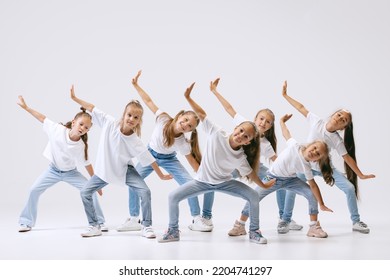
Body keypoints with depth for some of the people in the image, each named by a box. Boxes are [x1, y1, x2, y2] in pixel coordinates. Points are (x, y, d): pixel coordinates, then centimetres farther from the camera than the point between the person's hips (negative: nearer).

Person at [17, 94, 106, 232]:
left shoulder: (81, 146, -25)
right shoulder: (57, 129, -24)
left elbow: (87, 165, -13)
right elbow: (43, 118, -11)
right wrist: (25, 106, -9)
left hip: (70, 173, -1)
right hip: (53, 170, 2)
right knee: (34, 190, -7)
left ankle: (99, 222, -3)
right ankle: (26, 222, 11)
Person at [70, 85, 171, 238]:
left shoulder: (135, 141, -22)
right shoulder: (110, 123, -19)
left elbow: (149, 159, -16)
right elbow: (92, 108, -10)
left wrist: (161, 175, -11)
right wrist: (74, 98, -7)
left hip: (124, 170, -2)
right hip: (105, 169, 2)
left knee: (145, 192, -18)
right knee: (85, 193, -3)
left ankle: (147, 227, -3)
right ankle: (94, 226, 12)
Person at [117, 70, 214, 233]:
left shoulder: (183, 143, -28)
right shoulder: (163, 119, -29)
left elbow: (192, 160, -15)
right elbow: (149, 101, -21)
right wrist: (136, 85, -23)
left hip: (169, 160, -1)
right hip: (150, 154, 2)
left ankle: (197, 219, -1)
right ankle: (134, 220, 5)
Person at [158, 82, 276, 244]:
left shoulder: (241, 158, -20)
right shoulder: (217, 133, -23)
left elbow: (250, 174, -3)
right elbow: (202, 114, -18)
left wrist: (263, 185, 5)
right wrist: (188, 97, -20)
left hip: (224, 182, 0)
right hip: (202, 180, 0)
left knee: (253, 196, -18)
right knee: (173, 196, -16)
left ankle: (254, 232, 1)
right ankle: (173, 231, 5)